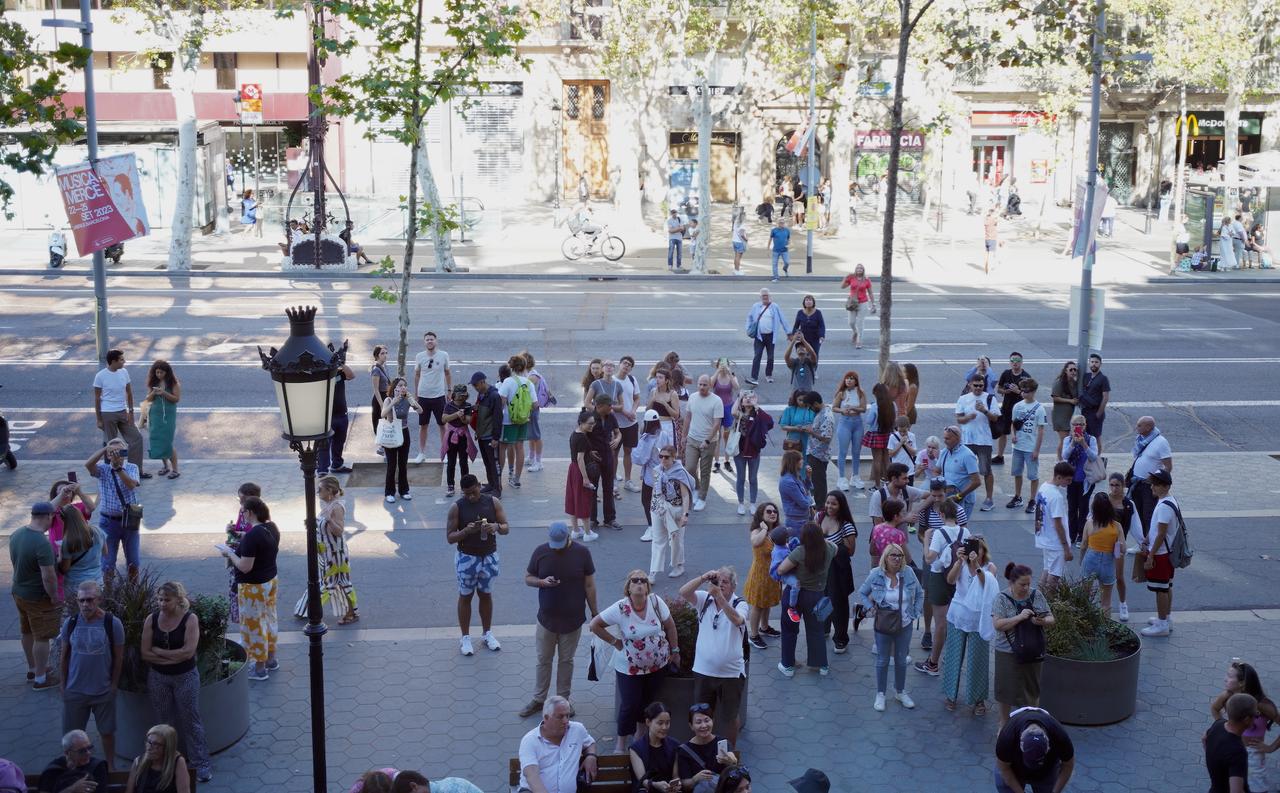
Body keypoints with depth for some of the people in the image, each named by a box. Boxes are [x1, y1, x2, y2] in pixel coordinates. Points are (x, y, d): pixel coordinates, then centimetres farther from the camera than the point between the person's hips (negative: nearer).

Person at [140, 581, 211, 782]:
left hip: (185, 677, -3)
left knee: (190, 721, 4)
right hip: (158, 677, 3)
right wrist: (173, 657, -17)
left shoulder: (190, 619, -14)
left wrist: (159, 651, -14)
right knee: (163, 721, 14)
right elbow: (145, 654, -8)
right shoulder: (152, 620, -5)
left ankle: (201, 764, 12)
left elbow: (188, 652, -22)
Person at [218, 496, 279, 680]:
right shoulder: (272, 528, 0)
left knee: (254, 625, 4)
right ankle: (271, 660, 35)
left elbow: (245, 567, -27)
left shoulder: (252, 535, -28)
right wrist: (239, 549, 13)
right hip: (271, 581, 9)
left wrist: (229, 553, -12)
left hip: (253, 587, -9)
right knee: (269, 619, 21)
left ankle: (259, 669, 15)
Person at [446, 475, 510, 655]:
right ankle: (465, 637, 22)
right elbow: (449, 537, -10)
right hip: (466, 558, -2)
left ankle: (487, 633, 31)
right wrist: (466, 531, -29)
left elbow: (506, 527, -2)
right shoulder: (457, 507, -11)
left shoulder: (493, 502, -5)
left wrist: (496, 527, -25)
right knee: (465, 596, 10)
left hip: (489, 557, 2)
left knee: (486, 594, 15)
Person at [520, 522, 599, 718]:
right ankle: (538, 700, 25)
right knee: (543, 660, 12)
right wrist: (542, 582, -20)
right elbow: (528, 579, 2)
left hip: (572, 620, -1)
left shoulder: (581, 553, -10)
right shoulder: (540, 552, -7)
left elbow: (589, 586, -3)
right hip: (546, 619, 1)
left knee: (566, 661, 12)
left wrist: (595, 613, -1)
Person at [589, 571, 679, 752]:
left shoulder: (655, 602, -12)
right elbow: (595, 624, -12)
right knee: (629, 705, -1)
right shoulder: (620, 608, -18)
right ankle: (621, 745, 16)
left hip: (657, 664, 3)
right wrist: (614, 642, -10)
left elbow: (669, 625, 0)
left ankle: (640, 734, 37)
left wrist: (674, 650, 4)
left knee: (647, 701, 16)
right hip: (629, 667, -3)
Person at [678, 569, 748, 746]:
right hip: (703, 671, 2)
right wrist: (703, 578, -34)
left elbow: (737, 620, -31)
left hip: (731, 673, -2)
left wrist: (719, 597, -41)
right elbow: (683, 593, -19)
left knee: (730, 717, 14)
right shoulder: (705, 599, -2)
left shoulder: (739, 604, -9)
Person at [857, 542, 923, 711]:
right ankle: (880, 694, 23)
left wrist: (915, 613, 2)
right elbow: (862, 593, 4)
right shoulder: (875, 575, -11)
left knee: (901, 660, 14)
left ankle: (900, 692, 33)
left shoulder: (908, 573, -8)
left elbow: (919, 593, 8)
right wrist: (871, 608, -7)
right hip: (883, 626, -2)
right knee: (882, 661, 9)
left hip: (905, 625, 2)